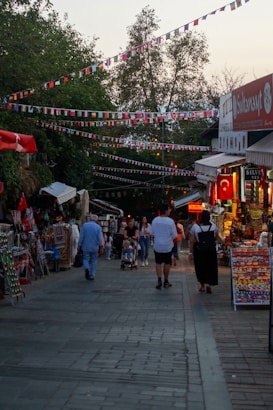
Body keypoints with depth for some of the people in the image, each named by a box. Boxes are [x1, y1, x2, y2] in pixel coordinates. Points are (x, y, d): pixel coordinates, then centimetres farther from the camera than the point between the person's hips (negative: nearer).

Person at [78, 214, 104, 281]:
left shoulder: (84, 225, -3)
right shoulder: (98, 227, -5)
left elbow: (81, 237, -3)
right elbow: (100, 238, -9)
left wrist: (79, 246, 4)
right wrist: (101, 247, -6)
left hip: (86, 247, 0)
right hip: (94, 247, 0)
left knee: (85, 259, 10)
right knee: (93, 261, 12)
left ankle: (86, 268, -20)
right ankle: (92, 276, 12)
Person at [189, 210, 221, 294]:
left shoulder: (195, 227, -11)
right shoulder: (213, 226, -7)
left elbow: (191, 241, -10)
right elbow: (217, 238, 4)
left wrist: (191, 252, -4)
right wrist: (223, 242, 25)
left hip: (199, 251, -1)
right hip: (211, 250, 1)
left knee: (200, 268, 14)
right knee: (211, 267, 10)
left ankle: (202, 285, 24)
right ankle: (208, 284, -6)